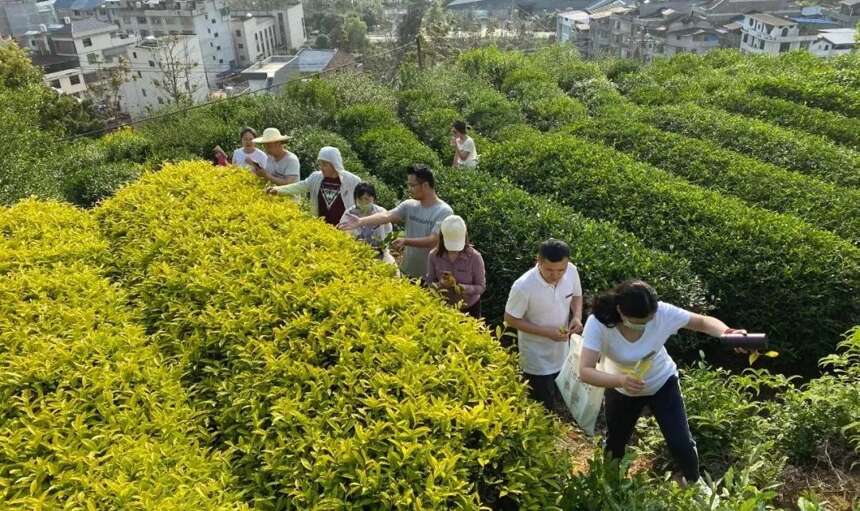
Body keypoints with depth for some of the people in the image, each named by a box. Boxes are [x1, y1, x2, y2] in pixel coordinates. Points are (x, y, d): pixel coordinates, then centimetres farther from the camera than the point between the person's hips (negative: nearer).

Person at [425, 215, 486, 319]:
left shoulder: (474, 257, -19)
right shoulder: (434, 256, -13)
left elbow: (481, 287, -14)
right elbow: (429, 283, -7)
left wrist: (462, 288, -32)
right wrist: (440, 285, -28)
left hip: (469, 308, -1)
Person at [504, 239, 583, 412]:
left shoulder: (572, 271, -16)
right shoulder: (523, 287, -32)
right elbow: (510, 319, -18)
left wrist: (577, 316, -16)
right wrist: (546, 332, -25)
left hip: (562, 352, 5)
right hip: (537, 360, -5)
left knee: (557, 400, 27)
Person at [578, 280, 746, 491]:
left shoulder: (663, 312, -32)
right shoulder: (598, 323, -36)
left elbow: (703, 322, -20)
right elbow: (585, 371, -40)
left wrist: (728, 333, -42)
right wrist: (620, 380, -57)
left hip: (662, 384, 0)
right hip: (621, 390, 0)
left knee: (681, 443, 4)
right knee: (615, 443, 20)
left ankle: (694, 483, 38)